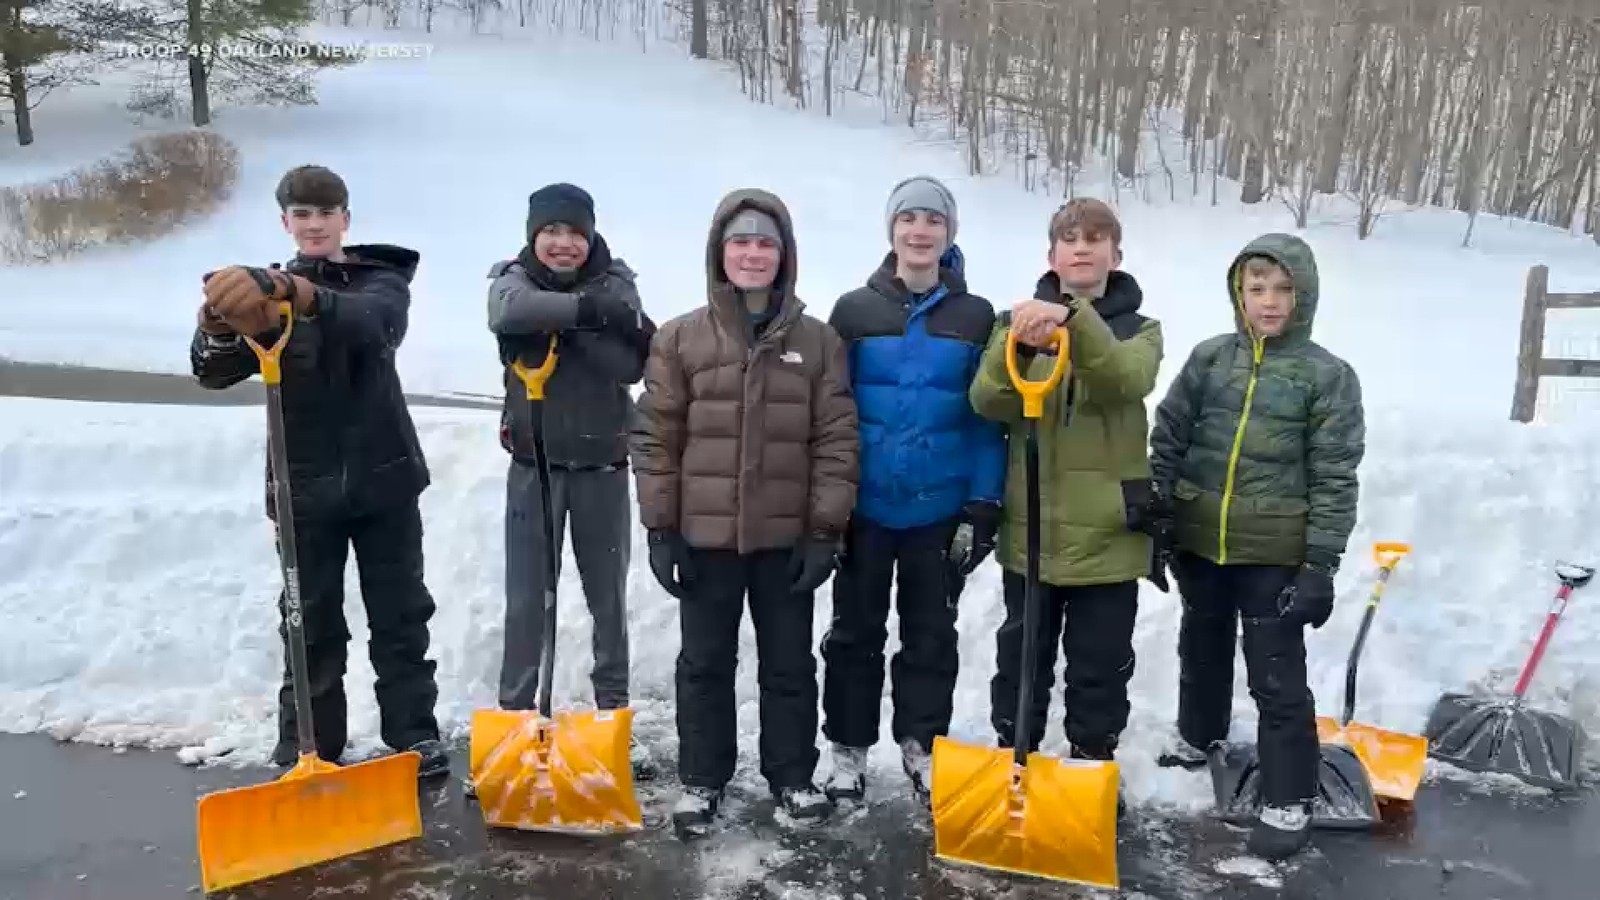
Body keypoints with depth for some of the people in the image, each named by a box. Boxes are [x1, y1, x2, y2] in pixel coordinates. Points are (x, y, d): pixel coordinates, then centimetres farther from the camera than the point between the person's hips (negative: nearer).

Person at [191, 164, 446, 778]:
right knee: (312, 623, 7)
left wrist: (295, 293, -47)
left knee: (400, 614, 8)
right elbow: (213, 373, -11)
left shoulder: (382, 280, -2)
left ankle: (414, 734, 19)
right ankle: (307, 748, 18)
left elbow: (369, 321, -27)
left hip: (383, 477, 0)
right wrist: (219, 325, -36)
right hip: (305, 484, 1)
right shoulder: (265, 292, 3)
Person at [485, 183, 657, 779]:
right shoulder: (513, 277, -2)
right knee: (527, 597, 4)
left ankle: (614, 717, 23)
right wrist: (590, 310, -31)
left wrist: (563, 327, -23)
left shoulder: (615, 281, 0)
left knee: (609, 596, 10)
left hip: (602, 463, 1)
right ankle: (514, 716, 17)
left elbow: (630, 366, -14)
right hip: (535, 461, -1)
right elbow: (511, 312, -28)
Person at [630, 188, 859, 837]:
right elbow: (657, 438, 0)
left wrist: (827, 529, -5)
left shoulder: (818, 340, -1)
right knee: (704, 663, 13)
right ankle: (701, 779, 29)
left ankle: (792, 775, 31)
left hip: (788, 537, 0)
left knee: (789, 663, 14)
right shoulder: (681, 338, -2)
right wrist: (659, 527, -3)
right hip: (705, 534, 0)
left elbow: (836, 441, -1)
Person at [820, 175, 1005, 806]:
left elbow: (989, 421, 1)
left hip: (941, 509, 1)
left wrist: (984, 505, -5)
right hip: (865, 506, 0)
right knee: (856, 631, 11)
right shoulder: (854, 311, -1)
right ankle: (848, 750, 25)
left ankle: (922, 747, 28)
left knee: (931, 635, 12)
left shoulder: (976, 317, 0)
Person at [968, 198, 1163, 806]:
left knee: (1100, 667, 11)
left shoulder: (1139, 329, 2)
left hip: (1106, 534, 0)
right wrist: (1017, 345, -30)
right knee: (1021, 659, 15)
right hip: (1031, 529, 1)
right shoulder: (1020, 319, 3)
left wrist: (1075, 321, -37)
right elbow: (989, 402, -11)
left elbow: (1127, 380, -21)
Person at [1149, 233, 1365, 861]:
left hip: (1275, 553, -4)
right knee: (1201, 651, 22)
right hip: (1199, 541, 4)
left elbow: (1334, 478, -8)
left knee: (1277, 676, 2)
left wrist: (1321, 565, -11)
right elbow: (1167, 440, 4)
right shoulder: (1208, 358, 0)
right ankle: (1197, 738, 46)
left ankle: (1289, 800, 17)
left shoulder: (1329, 376, -8)